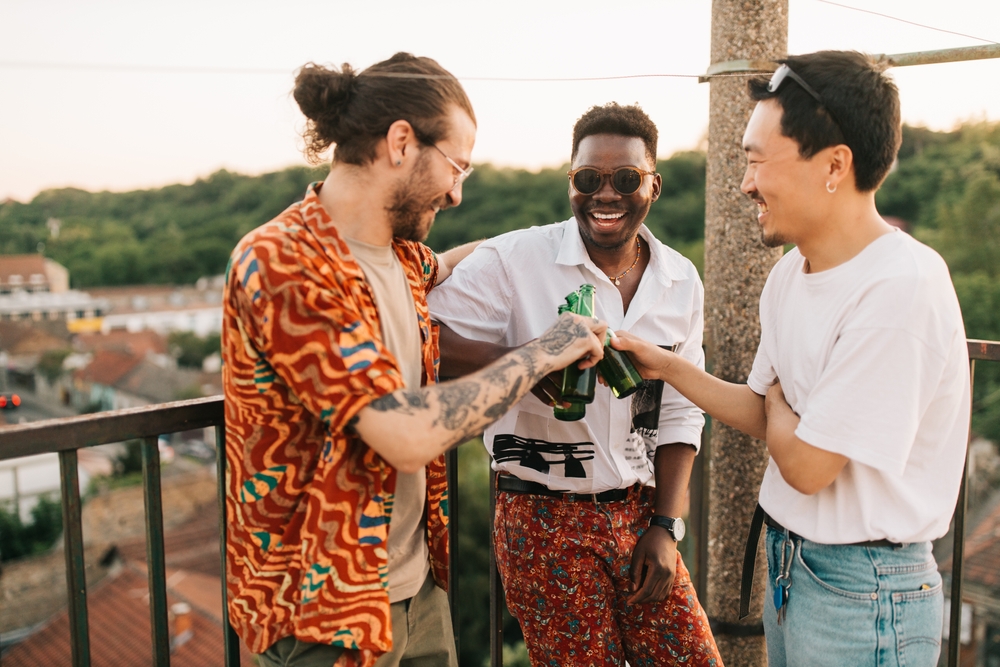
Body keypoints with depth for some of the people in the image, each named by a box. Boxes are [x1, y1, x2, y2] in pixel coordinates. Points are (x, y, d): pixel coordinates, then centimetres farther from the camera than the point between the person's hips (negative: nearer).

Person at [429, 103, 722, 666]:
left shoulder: (681, 281, 4)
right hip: (544, 519, -4)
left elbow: (679, 413, 8)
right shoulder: (514, 259, -12)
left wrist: (666, 527, 3)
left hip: (638, 511, 5)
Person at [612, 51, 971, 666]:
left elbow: (807, 464, -23)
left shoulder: (901, 288, -25)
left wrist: (778, 395, -4)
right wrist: (668, 367, 0)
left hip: (863, 592, -7)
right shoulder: (789, 274, 0)